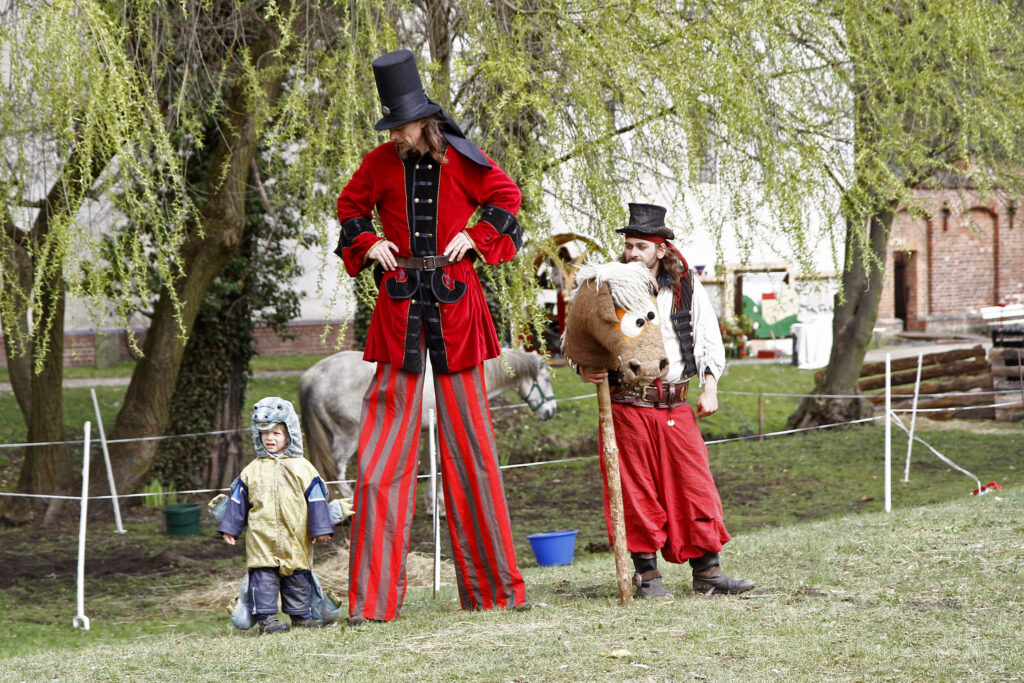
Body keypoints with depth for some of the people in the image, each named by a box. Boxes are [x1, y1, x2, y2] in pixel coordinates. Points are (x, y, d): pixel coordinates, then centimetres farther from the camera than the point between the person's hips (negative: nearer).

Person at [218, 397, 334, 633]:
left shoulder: (302, 468, 5)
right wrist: (230, 529, 11)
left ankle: (300, 614, 17)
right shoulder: (252, 471, 10)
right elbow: (238, 501, 15)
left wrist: (320, 528, 2)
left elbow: (316, 500, 6)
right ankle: (266, 617, -3)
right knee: (264, 576, -6)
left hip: (295, 538, 0)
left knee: (298, 577, 6)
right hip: (262, 540, 0)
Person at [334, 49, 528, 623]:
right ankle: (373, 597, -2)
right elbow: (350, 208, 19)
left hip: (454, 306, 0)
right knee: (383, 453, -5)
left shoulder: (462, 160, -1)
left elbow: (507, 197, 13)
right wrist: (367, 244, 1)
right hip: (399, 311, 1)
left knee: (470, 443, 5)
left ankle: (494, 586, 15)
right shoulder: (380, 164, 2)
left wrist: (475, 236, -1)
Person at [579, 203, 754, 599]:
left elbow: (711, 341, 13)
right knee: (637, 492, 0)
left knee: (695, 484, 0)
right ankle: (647, 575, 9)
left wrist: (710, 388, 2)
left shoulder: (687, 288, 6)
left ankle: (707, 572, 7)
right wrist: (584, 370, -15)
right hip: (627, 406, -2)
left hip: (676, 406, 2)